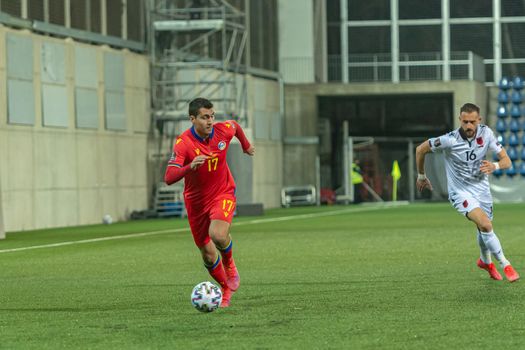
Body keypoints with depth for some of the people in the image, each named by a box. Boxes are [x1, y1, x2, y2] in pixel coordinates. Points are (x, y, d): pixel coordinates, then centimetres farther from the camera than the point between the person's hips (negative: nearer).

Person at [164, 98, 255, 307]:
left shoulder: (224, 130, -13)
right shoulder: (183, 144, -23)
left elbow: (236, 126, 14)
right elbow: (168, 178, -31)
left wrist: (246, 145, 31)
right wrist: (190, 167, -48)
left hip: (223, 193, 0)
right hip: (196, 201, 0)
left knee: (218, 234, -29)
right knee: (208, 255, 6)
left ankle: (229, 264, 5)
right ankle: (226, 289, 33)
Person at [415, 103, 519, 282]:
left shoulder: (486, 133, -13)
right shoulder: (449, 140, -24)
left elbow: (506, 160, -10)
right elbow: (420, 149, -9)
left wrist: (495, 166, -33)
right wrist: (421, 176, 4)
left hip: (481, 188, 4)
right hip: (460, 192, -4)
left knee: (484, 230, 19)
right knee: (485, 225, -24)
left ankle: (485, 261, 50)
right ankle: (505, 265, -10)